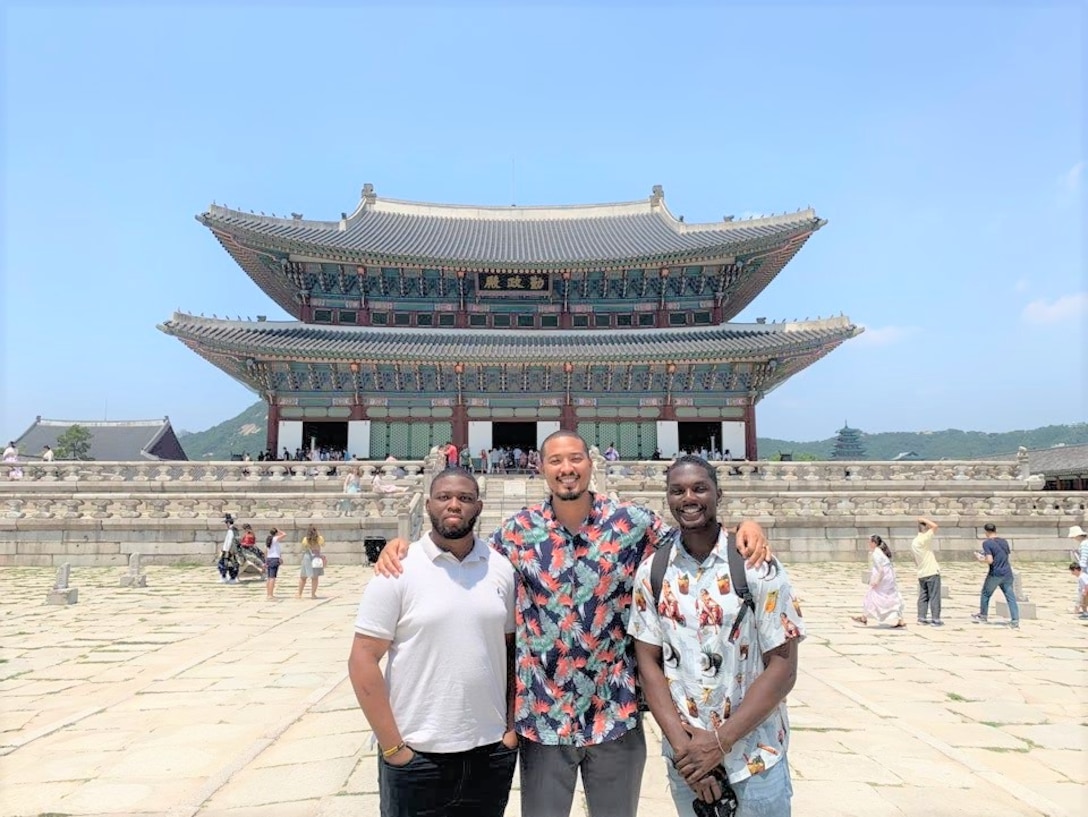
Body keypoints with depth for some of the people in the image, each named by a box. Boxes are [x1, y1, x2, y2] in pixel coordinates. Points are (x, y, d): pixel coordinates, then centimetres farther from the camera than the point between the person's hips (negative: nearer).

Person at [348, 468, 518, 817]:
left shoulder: (502, 569, 1)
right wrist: (393, 747, -11)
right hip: (416, 757, -3)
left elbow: (515, 650, 8)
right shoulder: (397, 570, -9)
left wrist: (513, 726, 3)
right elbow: (363, 661, -10)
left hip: (492, 752, 3)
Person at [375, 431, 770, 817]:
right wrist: (403, 546, -7)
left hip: (615, 714, 0)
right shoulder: (520, 530, -4)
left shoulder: (631, 522, -7)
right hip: (543, 716, 1)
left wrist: (744, 527, -17)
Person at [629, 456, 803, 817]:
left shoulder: (757, 568, -12)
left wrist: (719, 742, -15)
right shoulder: (651, 572, -4)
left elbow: (783, 668, -11)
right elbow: (648, 662, -1)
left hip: (755, 760, -2)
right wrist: (681, 742, -12)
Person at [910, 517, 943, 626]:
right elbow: (935, 526, -23)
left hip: (921, 574, 8)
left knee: (923, 597, 11)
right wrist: (923, 519, -10)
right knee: (934, 597, -2)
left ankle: (921, 618, 12)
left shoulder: (914, 541, 12)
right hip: (932, 572, -8)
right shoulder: (924, 538, -15)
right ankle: (936, 619, 0)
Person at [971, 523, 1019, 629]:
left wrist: (981, 559, 1)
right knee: (1011, 597, 4)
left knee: (985, 594, 15)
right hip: (1007, 573, 5)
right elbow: (1008, 554, 19)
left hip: (995, 574, -5)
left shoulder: (987, 543, -11)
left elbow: (990, 560, -18)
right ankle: (1015, 622, -1)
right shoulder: (1004, 541, 8)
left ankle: (983, 616, 28)